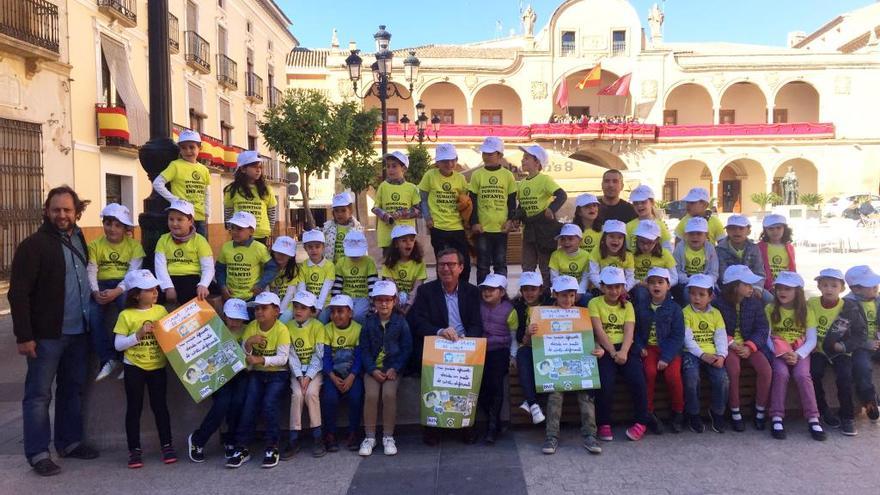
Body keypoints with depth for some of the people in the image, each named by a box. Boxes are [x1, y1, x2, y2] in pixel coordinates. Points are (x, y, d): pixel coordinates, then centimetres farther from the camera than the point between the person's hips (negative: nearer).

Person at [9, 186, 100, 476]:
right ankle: (38, 453, 12)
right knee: (39, 394, 3)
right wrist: (24, 336, -17)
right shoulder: (34, 245, -11)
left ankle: (69, 442, 28)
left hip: (78, 332, 7)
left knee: (73, 389, 15)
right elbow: (18, 294, -14)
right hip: (47, 334, -7)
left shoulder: (79, 240, 9)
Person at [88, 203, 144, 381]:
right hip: (102, 285, 3)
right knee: (91, 311, -27)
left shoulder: (134, 245, 2)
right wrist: (95, 292, -20)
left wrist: (117, 291, -25)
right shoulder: (95, 245, 10)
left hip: (124, 285, -3)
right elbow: (91, 271, 0)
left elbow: (133, 273, -8)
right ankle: (109, 359, -16)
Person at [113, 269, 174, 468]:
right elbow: (118, 344, -8)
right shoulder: (126, 315, -6)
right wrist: (138, 335, -19)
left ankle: (167, 446, 16)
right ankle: (134, 450, 15)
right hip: (134, 367, -2)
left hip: (157, 366, 2)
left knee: (160, 405, 8)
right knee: (134, 408, 5)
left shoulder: (161, 310, 1)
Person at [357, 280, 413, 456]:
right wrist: (372, 370, -10)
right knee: (371, 395, -22)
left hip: (393, 368, -1)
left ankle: (388, 437, -9)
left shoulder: (401, 322, 3)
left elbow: (406, 348, 1)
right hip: (372, 368, 1)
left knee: (389, 394, -25)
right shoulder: (369, 323, 5)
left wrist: (394, 369, -10)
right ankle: (370, 437, -7)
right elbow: (364, 349, 3)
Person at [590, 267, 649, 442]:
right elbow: (599, 331, -7)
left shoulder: (627, 305, 14)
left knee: (638, 379, -22)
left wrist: (623, 352, -19)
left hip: (625, 349, 2)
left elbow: (629, 332, 0)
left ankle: (641, 422, -2)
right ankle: (604, 424, -6)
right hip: (604, 349, -2)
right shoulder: (595, 303, 6)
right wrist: (613, 353, -18)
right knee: (606, 382, -26)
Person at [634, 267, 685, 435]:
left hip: (669, 349, -1)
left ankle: (677, 414, 1)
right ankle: (648, 414, -10)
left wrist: (666, 358, -14)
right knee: (649, 372, -26)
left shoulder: (674, 308, 1)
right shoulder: (640, 306, 8)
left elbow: (678, 336, -4)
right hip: (648, 348, 1)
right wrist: (640, 347, -7)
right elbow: (635, 329, 11)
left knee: (673, 374, -24)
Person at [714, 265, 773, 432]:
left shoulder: (755, 301, 2)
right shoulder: (719, 303, -7)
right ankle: (735, 412, -14)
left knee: (766, 369, -22)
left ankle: (760, 411, 0)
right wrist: (731, 343, -21)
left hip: (750, 344, 3)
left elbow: (762, 328, 0)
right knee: (734, 368, -32)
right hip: (728, 345, -3)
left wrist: (749, 347, -15)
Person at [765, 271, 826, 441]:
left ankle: (813, 419, -20)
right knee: (781, 373, -29)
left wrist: (798, 355, -17)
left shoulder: (806, 311, 5)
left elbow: (811, 340, -1)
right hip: (778, 352, 0)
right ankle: (776, 418, -24)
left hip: (800, 352, 1)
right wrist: (780, 353, -16)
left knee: (802, 375, -27)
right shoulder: (770, 309, 4)